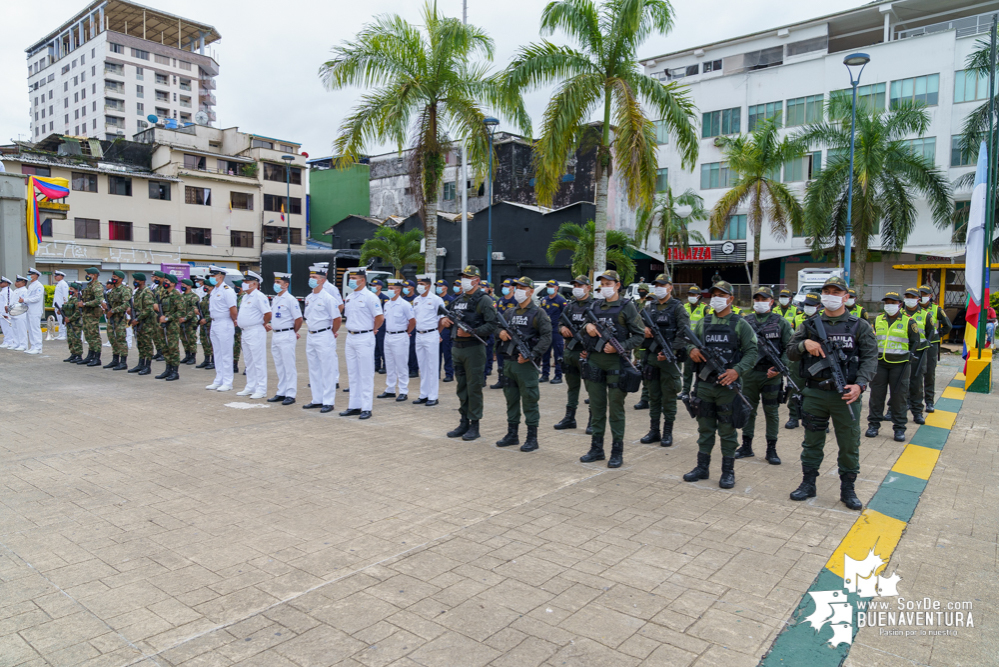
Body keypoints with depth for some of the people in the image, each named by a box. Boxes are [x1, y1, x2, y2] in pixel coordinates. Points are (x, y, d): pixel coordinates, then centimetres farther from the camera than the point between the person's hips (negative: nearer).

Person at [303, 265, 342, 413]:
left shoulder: (328, 298, -13)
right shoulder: (308, 298, 11)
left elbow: (337, 319, -13)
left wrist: (332, 333, -3)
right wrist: (311, 331, 16)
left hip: (324, 336, -8)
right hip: (311, 336, 8)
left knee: (327, 370, -3)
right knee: (313, 369, 13)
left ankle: (328, 402, 2)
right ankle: (317, 399, 22)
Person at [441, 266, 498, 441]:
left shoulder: (484, 300, -8)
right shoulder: (458, 299, 15)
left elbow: (492, 325, -17)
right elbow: (453, 319, 27)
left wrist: (471, 332, -24)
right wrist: (446, 320, 4)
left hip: (474, 349, -7)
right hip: (457, 347, 8)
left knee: (474, 388, -1)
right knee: (461, 387, 13)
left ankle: (474, 425, 8)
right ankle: (464, 423, 23)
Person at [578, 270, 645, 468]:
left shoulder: (627, 307, -3)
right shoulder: (595, 306, 13)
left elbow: (639, 335, -5)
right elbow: (582, 331, 21)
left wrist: (619, 347, -18)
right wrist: (587, 326, -2)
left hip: (616, 361, -5)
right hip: (594, 360, 5)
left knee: (615, 407, 1)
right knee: (596, 406, 10)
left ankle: (617, 451, 10)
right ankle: (596, 448, 21)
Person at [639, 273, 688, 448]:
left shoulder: (677, 308, -4)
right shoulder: (649, 306, 12)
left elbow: (684, 333, -12)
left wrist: (670, 351, -20)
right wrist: (643, 330, -7)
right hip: (651, 356, 5)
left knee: (669, 397, 3)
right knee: (653, 396, 11)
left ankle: (668, 433, 12)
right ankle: (654, 431, 20)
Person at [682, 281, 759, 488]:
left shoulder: (740, 324, -1)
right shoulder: (703, 323, 11)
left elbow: (752, 352, -6)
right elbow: (690, 341, 18)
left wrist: (737, 370, -21)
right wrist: (692, 349, -6)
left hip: (728, 385, -4)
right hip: (704, 384, 4)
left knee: (727, 431, 5)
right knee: (705, 428, 12)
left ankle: (728, 471, 16)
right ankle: (702, 467, 23)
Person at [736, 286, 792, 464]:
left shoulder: (781, 322, 2)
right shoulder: (745, 321, 7)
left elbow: (790, 348, -1)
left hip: (771, 374, -2)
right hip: (749, 374, 2)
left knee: (771, 412, 6)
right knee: (748, 410, 10)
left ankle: (771, 449, 16)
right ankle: (746, 446, 21)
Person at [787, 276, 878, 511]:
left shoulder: (860, 326, 4)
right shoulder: (810, 325, 8)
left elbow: (870, 358, -3)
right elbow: (790, 353, 8)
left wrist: (860, 384, -18)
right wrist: (804, 344, -14)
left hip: (846, 394, -1)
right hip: (815, 393, 2)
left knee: (849, 445, 5)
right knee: (812, 442, 10)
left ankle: (848, 489, 19)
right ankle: (808, 484, 22)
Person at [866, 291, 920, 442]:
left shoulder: (908, 321, 2)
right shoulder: (877, 320, 9)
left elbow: (915, 342, 8)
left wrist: (907, 356, -1)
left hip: (900, 365, -2)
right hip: (879, 363, 2)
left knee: (899, 396, 1)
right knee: (876, 395, 4)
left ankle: (899, 428, 10)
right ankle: (874, 424, 13)